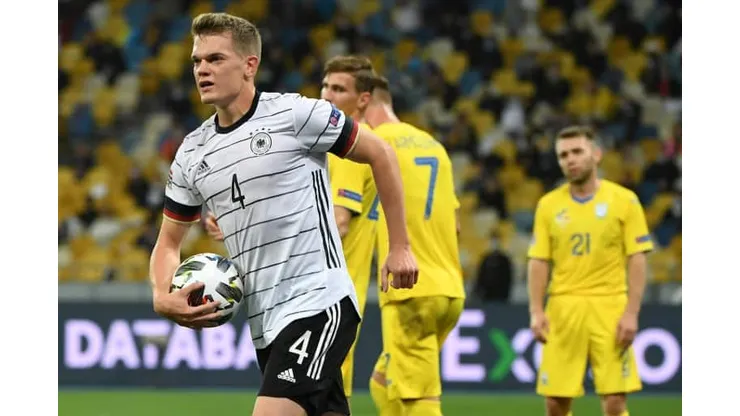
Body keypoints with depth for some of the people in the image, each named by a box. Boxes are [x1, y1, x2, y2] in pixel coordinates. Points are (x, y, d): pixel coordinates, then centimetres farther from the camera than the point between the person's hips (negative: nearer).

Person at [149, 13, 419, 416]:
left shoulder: (296, 114, -7)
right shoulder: (192, 153, 11)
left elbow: (380, 154, 2)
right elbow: (168, 241, 18)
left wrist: (399, 246, 1)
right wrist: (163, 298, -3)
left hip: (319, 304, -7)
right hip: (265, 323, 7)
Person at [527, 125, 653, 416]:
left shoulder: (624, 200, 2)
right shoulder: (548, 204, 9)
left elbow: (637, 261, 0)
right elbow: (539, 262, 8)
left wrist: (631, 313, -9)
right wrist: (536, 311, -3)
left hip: (609, 307, -2)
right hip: (563, 308, 2)